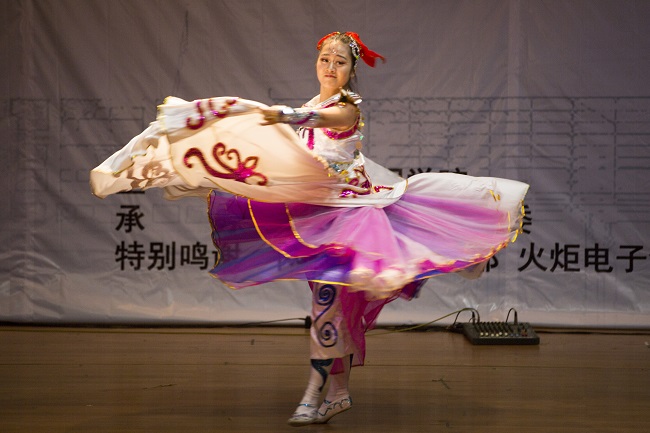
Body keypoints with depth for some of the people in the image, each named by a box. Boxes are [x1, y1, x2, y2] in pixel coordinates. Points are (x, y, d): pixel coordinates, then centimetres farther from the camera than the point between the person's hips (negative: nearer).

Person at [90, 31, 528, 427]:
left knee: (327, 293, -15)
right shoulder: (308, 108, 15)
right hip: (309, 208, 7)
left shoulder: (350, 107, -7)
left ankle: (315, 393, -14)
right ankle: (340, 390, 15)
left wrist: (284, 115, -51)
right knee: (336, 298, 10)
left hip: (344, 207, -7)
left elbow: (323, 119, -31)